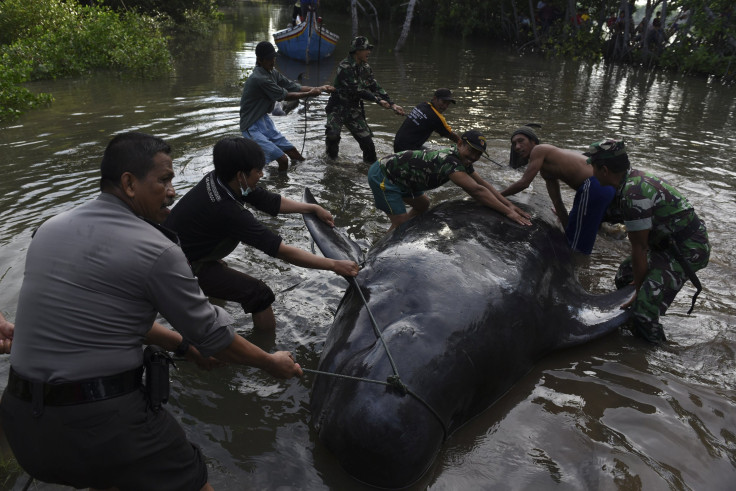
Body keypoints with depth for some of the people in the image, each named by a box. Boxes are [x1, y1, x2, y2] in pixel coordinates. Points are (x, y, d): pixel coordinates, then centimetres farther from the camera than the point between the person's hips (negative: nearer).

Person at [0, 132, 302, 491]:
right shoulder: (156, 250, -15)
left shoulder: (49, 229, 5)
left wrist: (181, 343, 22)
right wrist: (271, 363, 10)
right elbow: (212, 333, -7)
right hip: (104, 421, -7)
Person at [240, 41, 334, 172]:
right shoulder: (260, 79, -26)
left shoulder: (273, 73, 4)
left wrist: (319, 89, -4)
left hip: (264, 120, 10)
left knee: (296, 156, 9)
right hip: (252, 126, -10)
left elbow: (294, 87, 5)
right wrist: (309, 94, -8)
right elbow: (285, 96, -17)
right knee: (283, 160, -18)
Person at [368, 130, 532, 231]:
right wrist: (508, 212, -33)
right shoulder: (449, 162, -31)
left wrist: (509, 204, -4)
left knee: (422, 205, 21)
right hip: (382, 175, -10)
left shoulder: (462, 160, 0)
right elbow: (477, 190, -36)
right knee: (401, 222, -14)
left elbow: (484, 184, 4)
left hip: (397, 175, 10)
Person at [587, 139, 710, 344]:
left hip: (688, 250, -10)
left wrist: (639, 291, -8)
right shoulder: (633, 177, 4)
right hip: (669, 241, 10)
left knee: (643, 311, -17)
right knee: (624, 277, 18)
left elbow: (639, 248, -19)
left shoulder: (633, 194, -27)